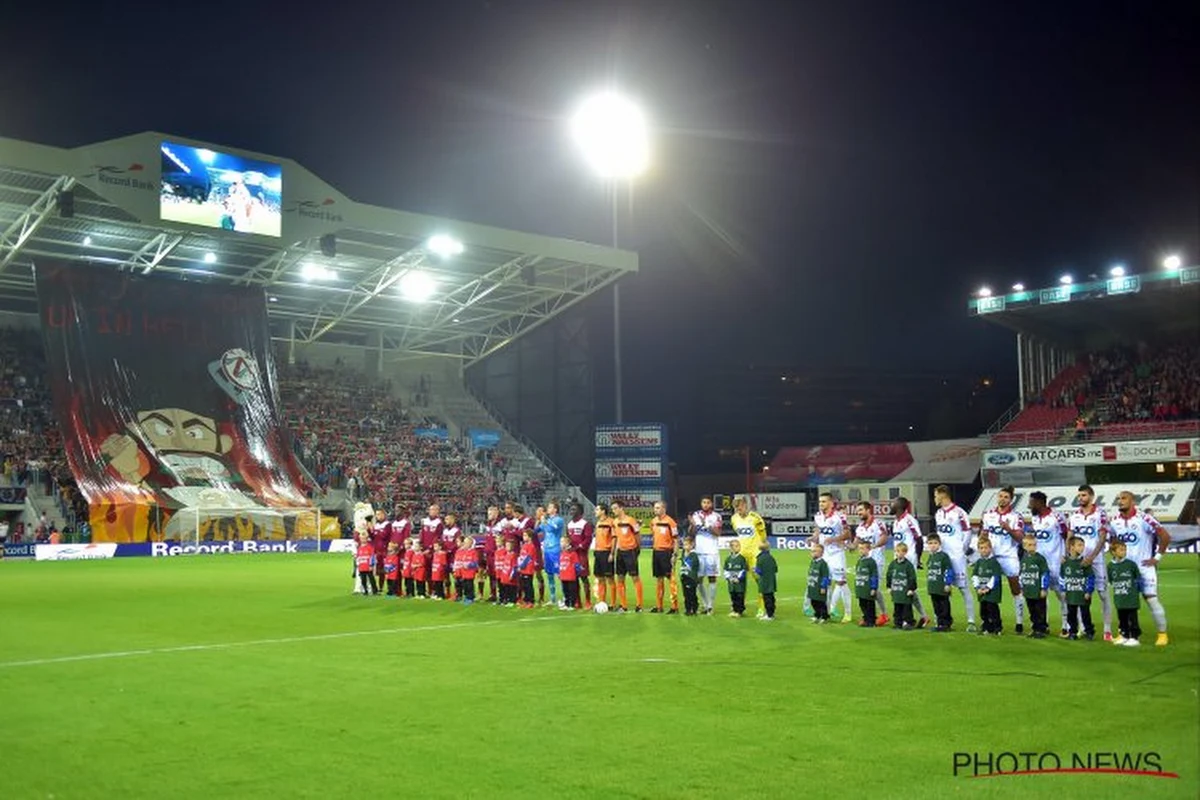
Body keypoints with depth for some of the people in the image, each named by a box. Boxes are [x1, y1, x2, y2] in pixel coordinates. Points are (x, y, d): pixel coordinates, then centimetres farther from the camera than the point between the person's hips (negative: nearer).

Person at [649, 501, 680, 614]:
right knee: (658, 579, 12)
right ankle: (658, 606, 18)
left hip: (667, 552, -7)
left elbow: (676, 539, -10)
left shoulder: (670, 522, -11)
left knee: (670, 579, -5)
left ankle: (675, 607, -2)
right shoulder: (653, 521, 9)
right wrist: (655, 547, 15)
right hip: (656, 552, 7)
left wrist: (675, 555, -16)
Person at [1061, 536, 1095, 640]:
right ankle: (1073, 632, 22)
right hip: (1070, 595, 3)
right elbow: (1063, 577, 11)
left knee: (1085, 614, 4)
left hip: (1083, 595, -3)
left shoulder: (1084, 562, -10)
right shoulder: (1065, 562, 1)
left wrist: (1088, 591, -10)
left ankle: (1089, 632, 16)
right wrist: (1063, 590, 9)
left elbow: (1091, 577, -8)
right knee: (1071, 615, 11)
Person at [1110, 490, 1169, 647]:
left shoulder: (1144, 518, -16)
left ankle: (1162, 634, 6)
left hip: (1144, 566, -5)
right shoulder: (1114, 522, 3)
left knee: (1151, 599, -6)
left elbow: (1165, 537, -13)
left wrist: (1157, 557, -9)